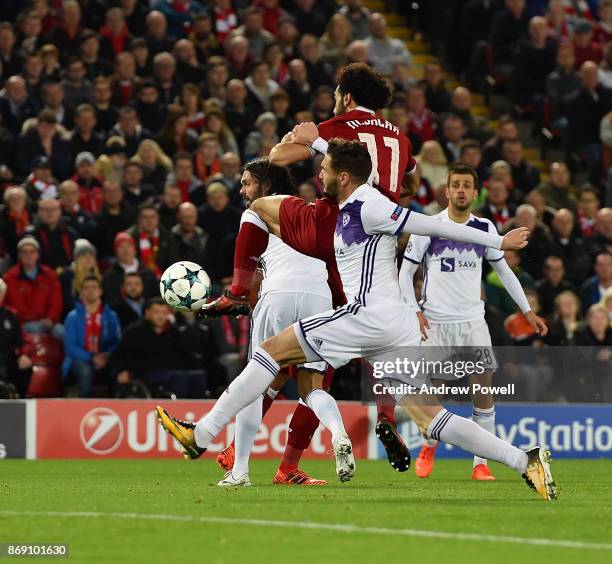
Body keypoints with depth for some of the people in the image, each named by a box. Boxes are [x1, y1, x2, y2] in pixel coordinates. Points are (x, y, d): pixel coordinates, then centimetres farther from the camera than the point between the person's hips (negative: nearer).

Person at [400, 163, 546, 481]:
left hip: (474, 322, 2)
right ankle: (428, 448, 29)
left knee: (483, 389, -9)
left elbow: (504, 270, 16)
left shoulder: (485, 229, 5)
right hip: (437, 323, -2)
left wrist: (527, 311, 13)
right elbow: (405, 273, 2)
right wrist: (415, 312, -9)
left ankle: (481, 465, -2)